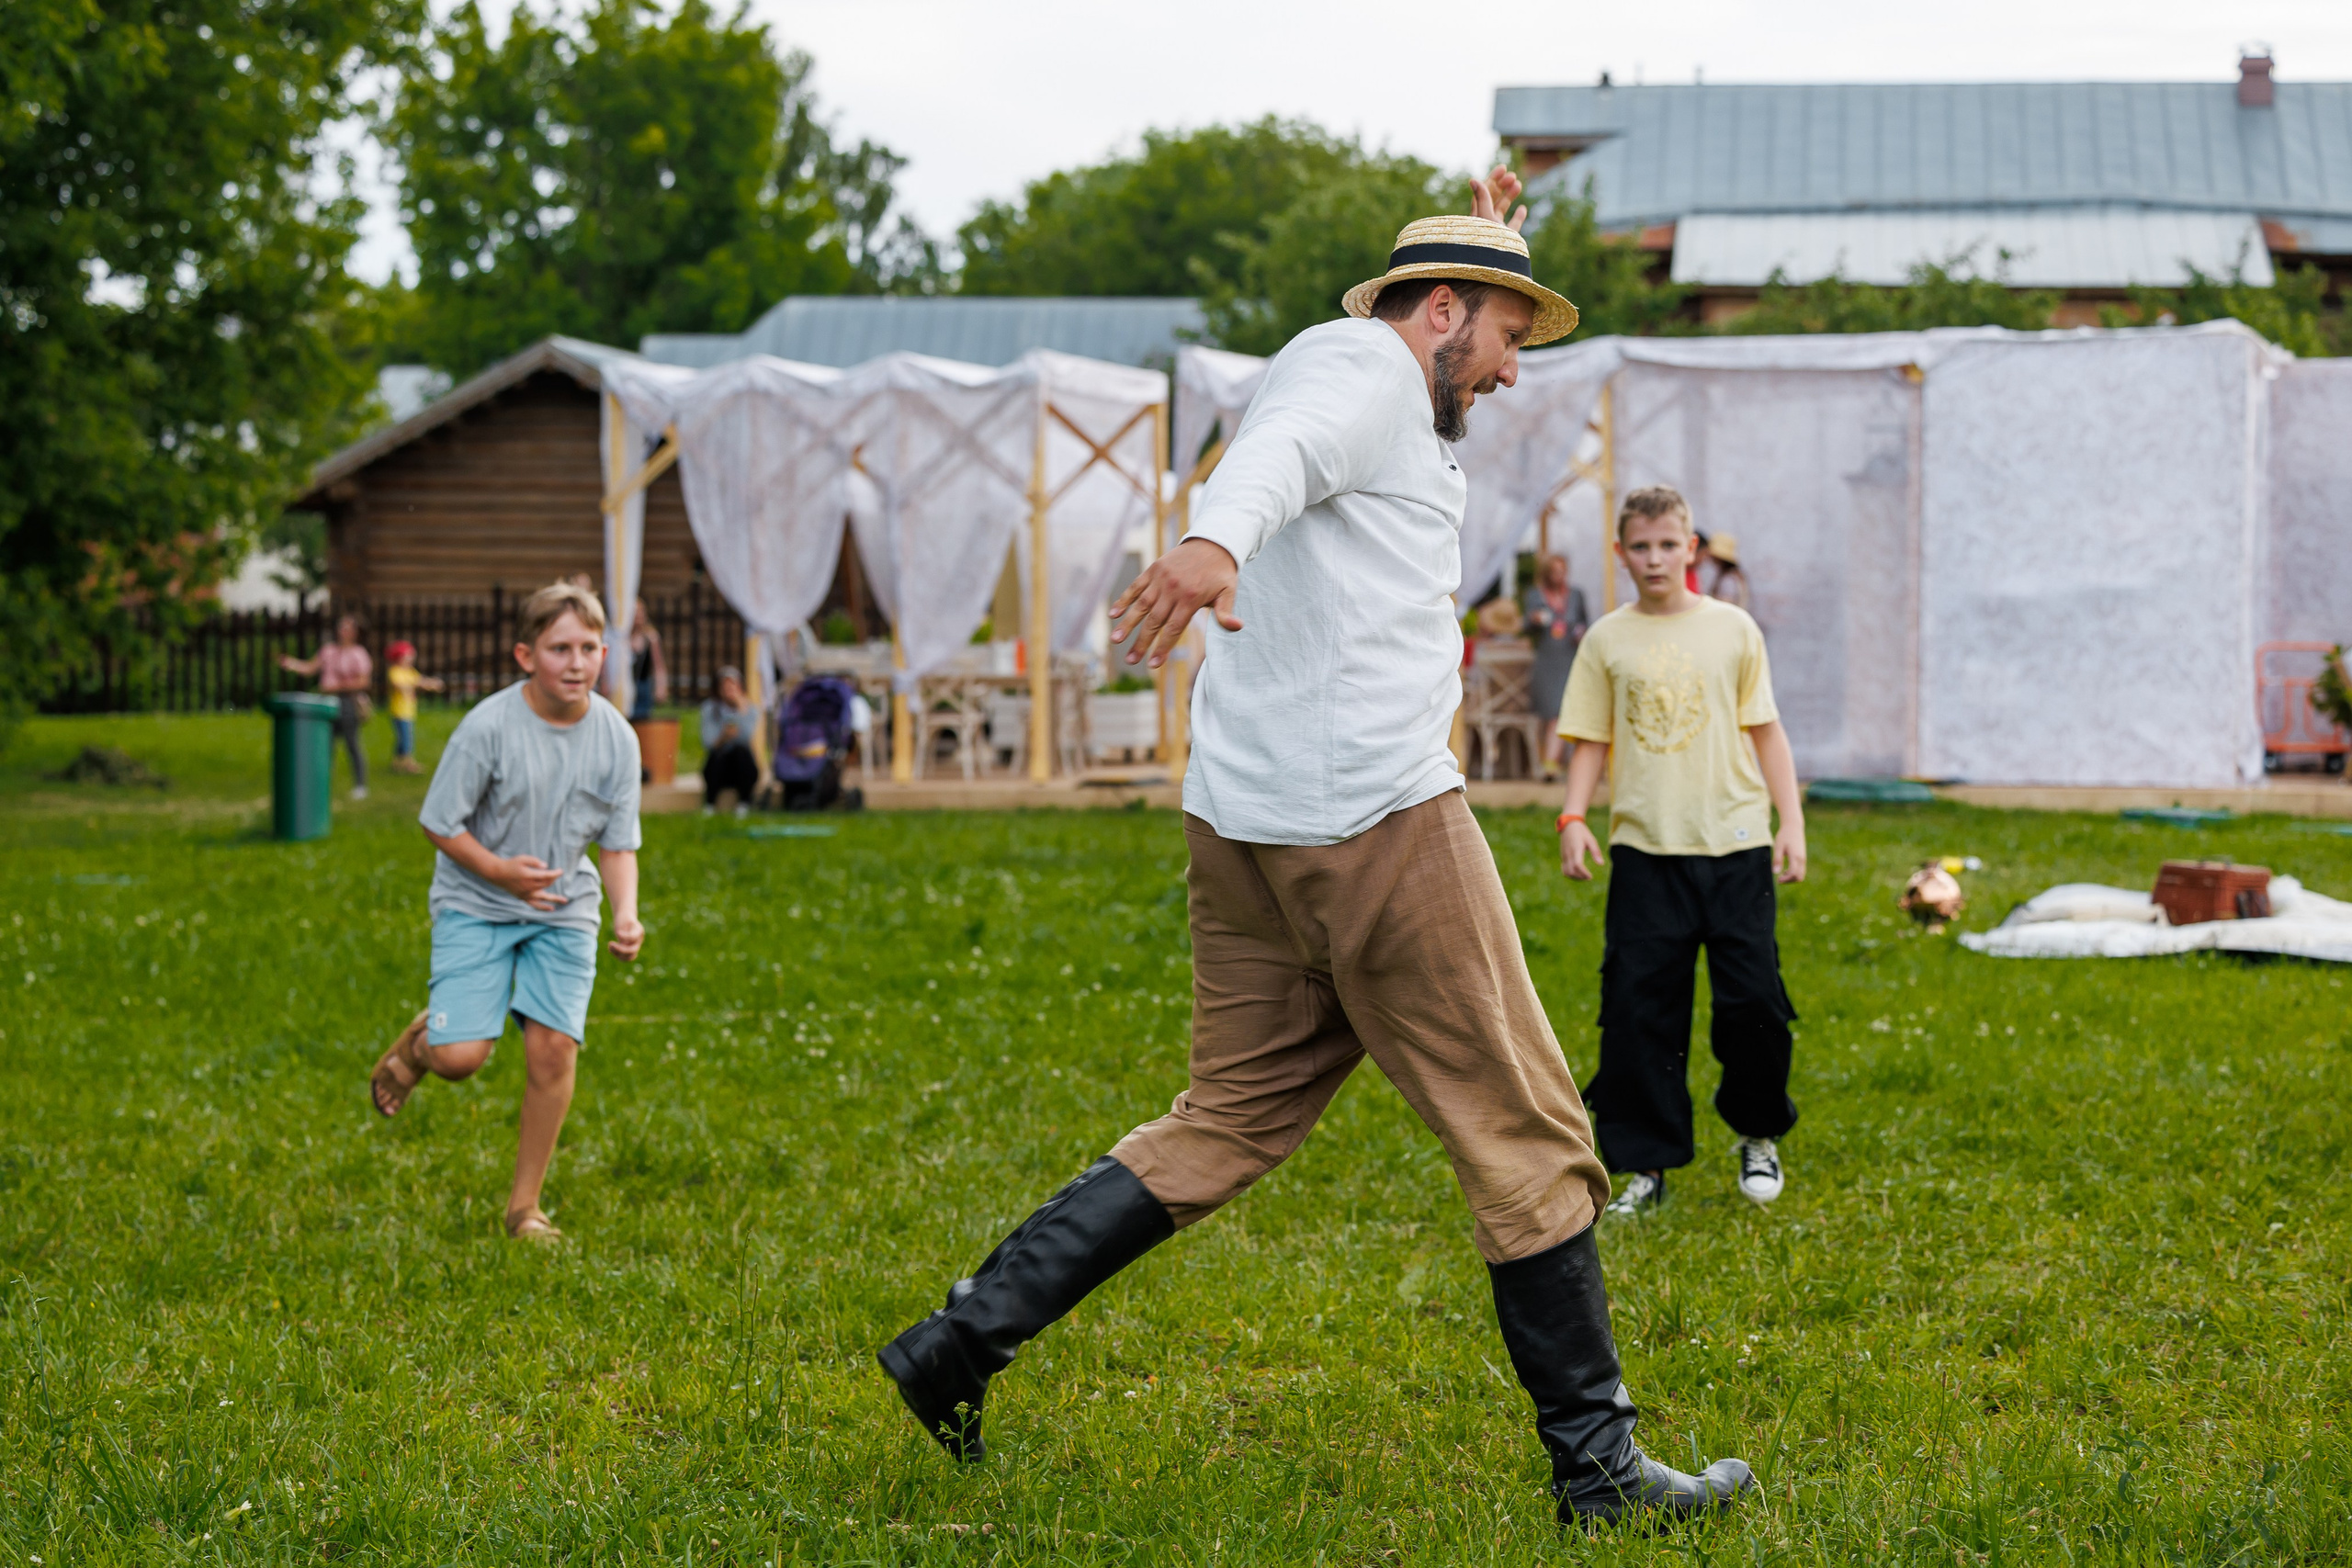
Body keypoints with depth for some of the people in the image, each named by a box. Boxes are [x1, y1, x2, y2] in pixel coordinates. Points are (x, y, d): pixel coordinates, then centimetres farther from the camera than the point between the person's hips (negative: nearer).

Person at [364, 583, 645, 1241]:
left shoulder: (616, 737, -8)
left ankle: (525, 1204, 7)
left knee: (553, 1046, -10)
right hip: (476, 906, -3)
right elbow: (440, 824, -10)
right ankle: (421, 1041, 26)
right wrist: (500, 870, -23)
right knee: (461, 1057, -14)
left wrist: (626, 915, -17)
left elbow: (619, 845, 0)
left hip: (564, 908, 3)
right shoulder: (488, 728, -19)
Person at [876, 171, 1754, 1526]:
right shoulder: (1361, 360, -5)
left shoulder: (1363, 377, 26)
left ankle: (963, 1340, 6)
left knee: (1231, 1121, 12)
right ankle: (1597, 1460, 3)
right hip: (1378, 816, -10)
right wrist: (1215, 540, -50)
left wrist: (1486, 242, 44)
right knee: (1528, 1134, -2)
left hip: (1246, 828, 10)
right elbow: (1281, 449, -28)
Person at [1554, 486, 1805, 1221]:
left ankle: (1759, 1137, 21)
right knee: (1639, 1008, -2)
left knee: (1752, 1000, -2)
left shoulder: (1732, 629, 6)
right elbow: (1591, 740, 8)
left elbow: (1765, 731, 10)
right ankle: (1645, 1166, 6)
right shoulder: (1607, 639, 6)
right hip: (1644, 847, 0)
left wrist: (1792, 822, 4)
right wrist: (1573, 817, -6)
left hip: (1735, 842, 0)